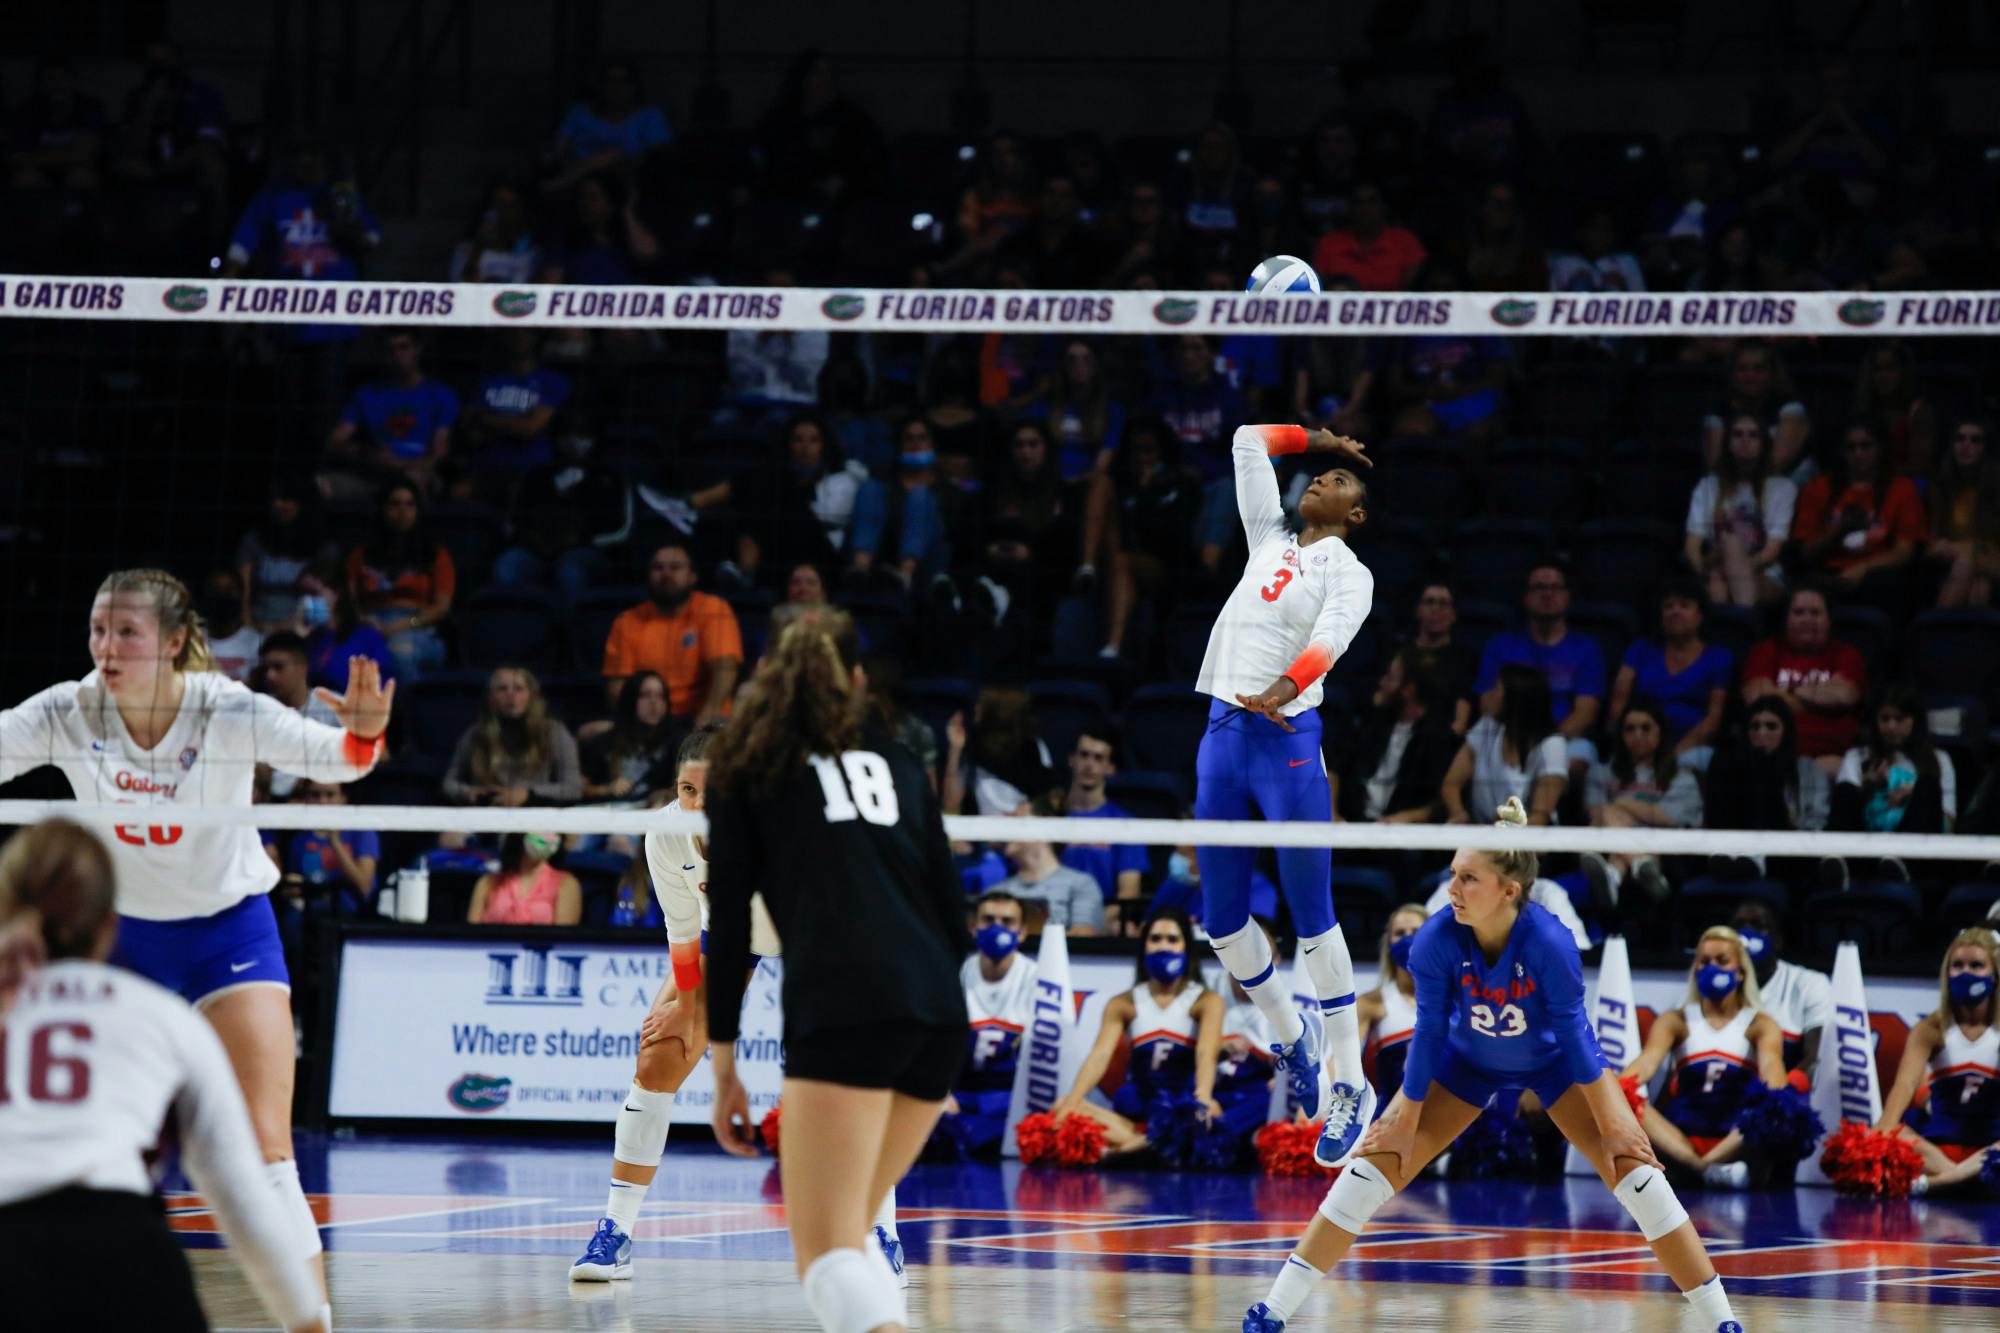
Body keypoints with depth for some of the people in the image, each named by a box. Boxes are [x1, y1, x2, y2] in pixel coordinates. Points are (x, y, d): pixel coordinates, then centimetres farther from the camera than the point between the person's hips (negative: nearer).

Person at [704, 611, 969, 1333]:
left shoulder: (748, 765, 15)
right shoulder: (895, 760, 25)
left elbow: (728, 923, 9)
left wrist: (724, 1065, 13)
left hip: (842, 1003, -5)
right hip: (939, 1011, 5)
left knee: (827, 1254, -12)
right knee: (847, 1234, 21)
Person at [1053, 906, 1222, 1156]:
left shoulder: (1206, 1001, 1)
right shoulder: (1122, 1005, 7)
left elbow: (1207, 1053, -18)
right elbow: (1100, 1055, -8)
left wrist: (1203, 1099, -40)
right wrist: (1070, 1105, -27)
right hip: (1135, 1113, 3)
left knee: (1212, 1117, -38)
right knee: (1061, 1110, -24)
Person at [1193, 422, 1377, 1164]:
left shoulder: (1350, 573, 3)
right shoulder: (1270, 542, 20)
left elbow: (1332, 635, -18)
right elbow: (1248, 441, 29)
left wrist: (1284, 688, -35)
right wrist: (1317, 438, 31)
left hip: (1287, 737, -6)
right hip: (1222, 734, 6)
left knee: (1313, 921, -7)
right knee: (1221, 920, 7)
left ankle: (1349, 1085, -1)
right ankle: (1290, 1034, 30)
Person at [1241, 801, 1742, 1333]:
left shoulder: (1549, 943, -36)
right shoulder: (1437, 940, -31)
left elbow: (1573, 1032, -25)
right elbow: (1429, 1034, -20)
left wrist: (1613, 1124, -18)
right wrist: (1404, 1122, -12)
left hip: (1554, 1059, -1)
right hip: (1467, 1059, 1)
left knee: (1631, 1166, -12)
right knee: (1378, 1159, -8)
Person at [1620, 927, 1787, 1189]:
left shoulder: (1760, 1025, 10)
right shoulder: (1675, 1021, 14)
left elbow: (1771, 1064, -11)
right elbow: (1648, 1060, -6)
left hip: (1737, 1139, -1)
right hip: (1679, 1136, 1)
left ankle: (1702, 1166, -42)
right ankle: (1708, 1169, -44)